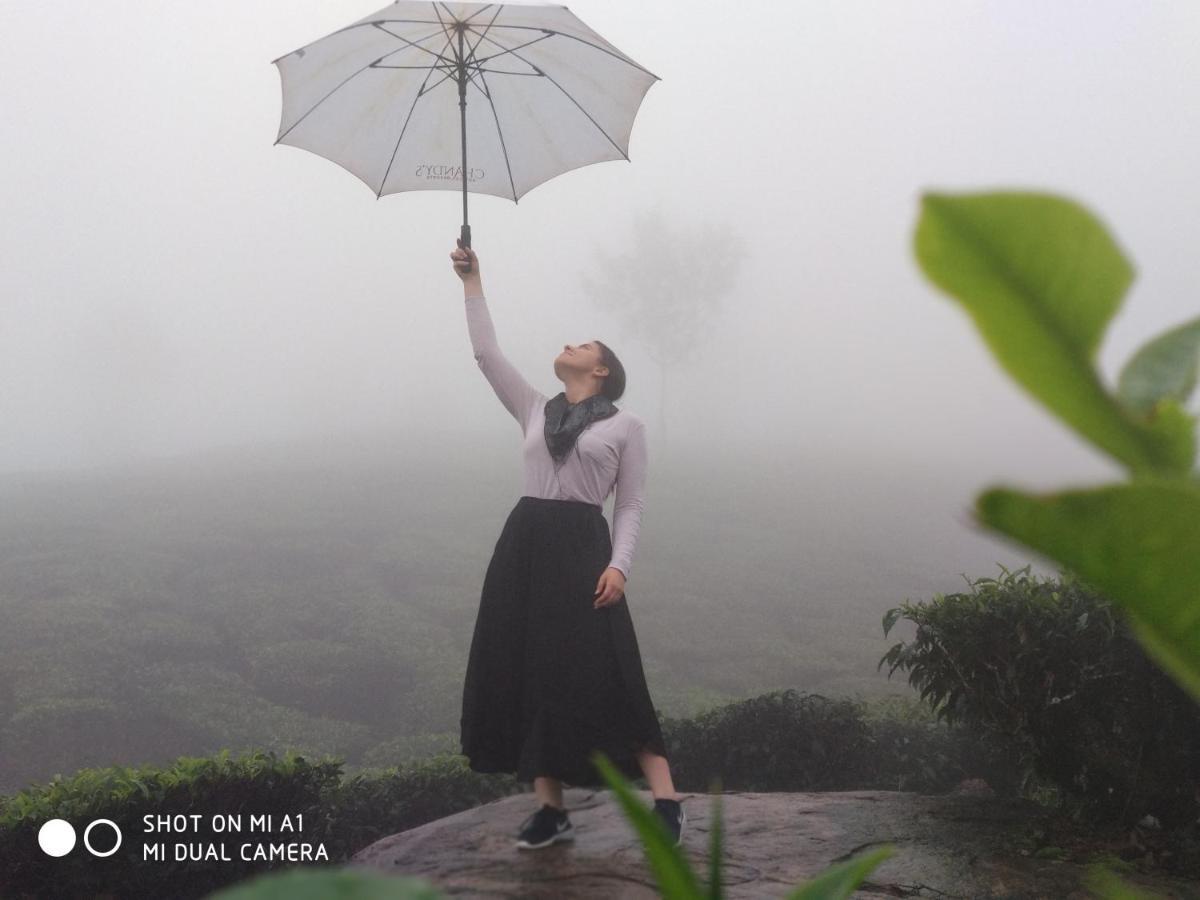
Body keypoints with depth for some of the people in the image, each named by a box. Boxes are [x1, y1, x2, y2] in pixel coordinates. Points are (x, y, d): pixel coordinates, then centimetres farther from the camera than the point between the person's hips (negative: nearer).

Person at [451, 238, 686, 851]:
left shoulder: (625, 426, 6)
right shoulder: (535, 411, 17)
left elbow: (631, 506, 2)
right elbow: (486, 354, 14)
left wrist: (619, 565, -12)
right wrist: (472, 284, 12)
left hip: (582, 548, -5)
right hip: (523, 546, 5)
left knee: (603, 677, -9)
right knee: (529, 675, 2)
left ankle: (666, 800, -2)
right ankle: (552, 809, 10)